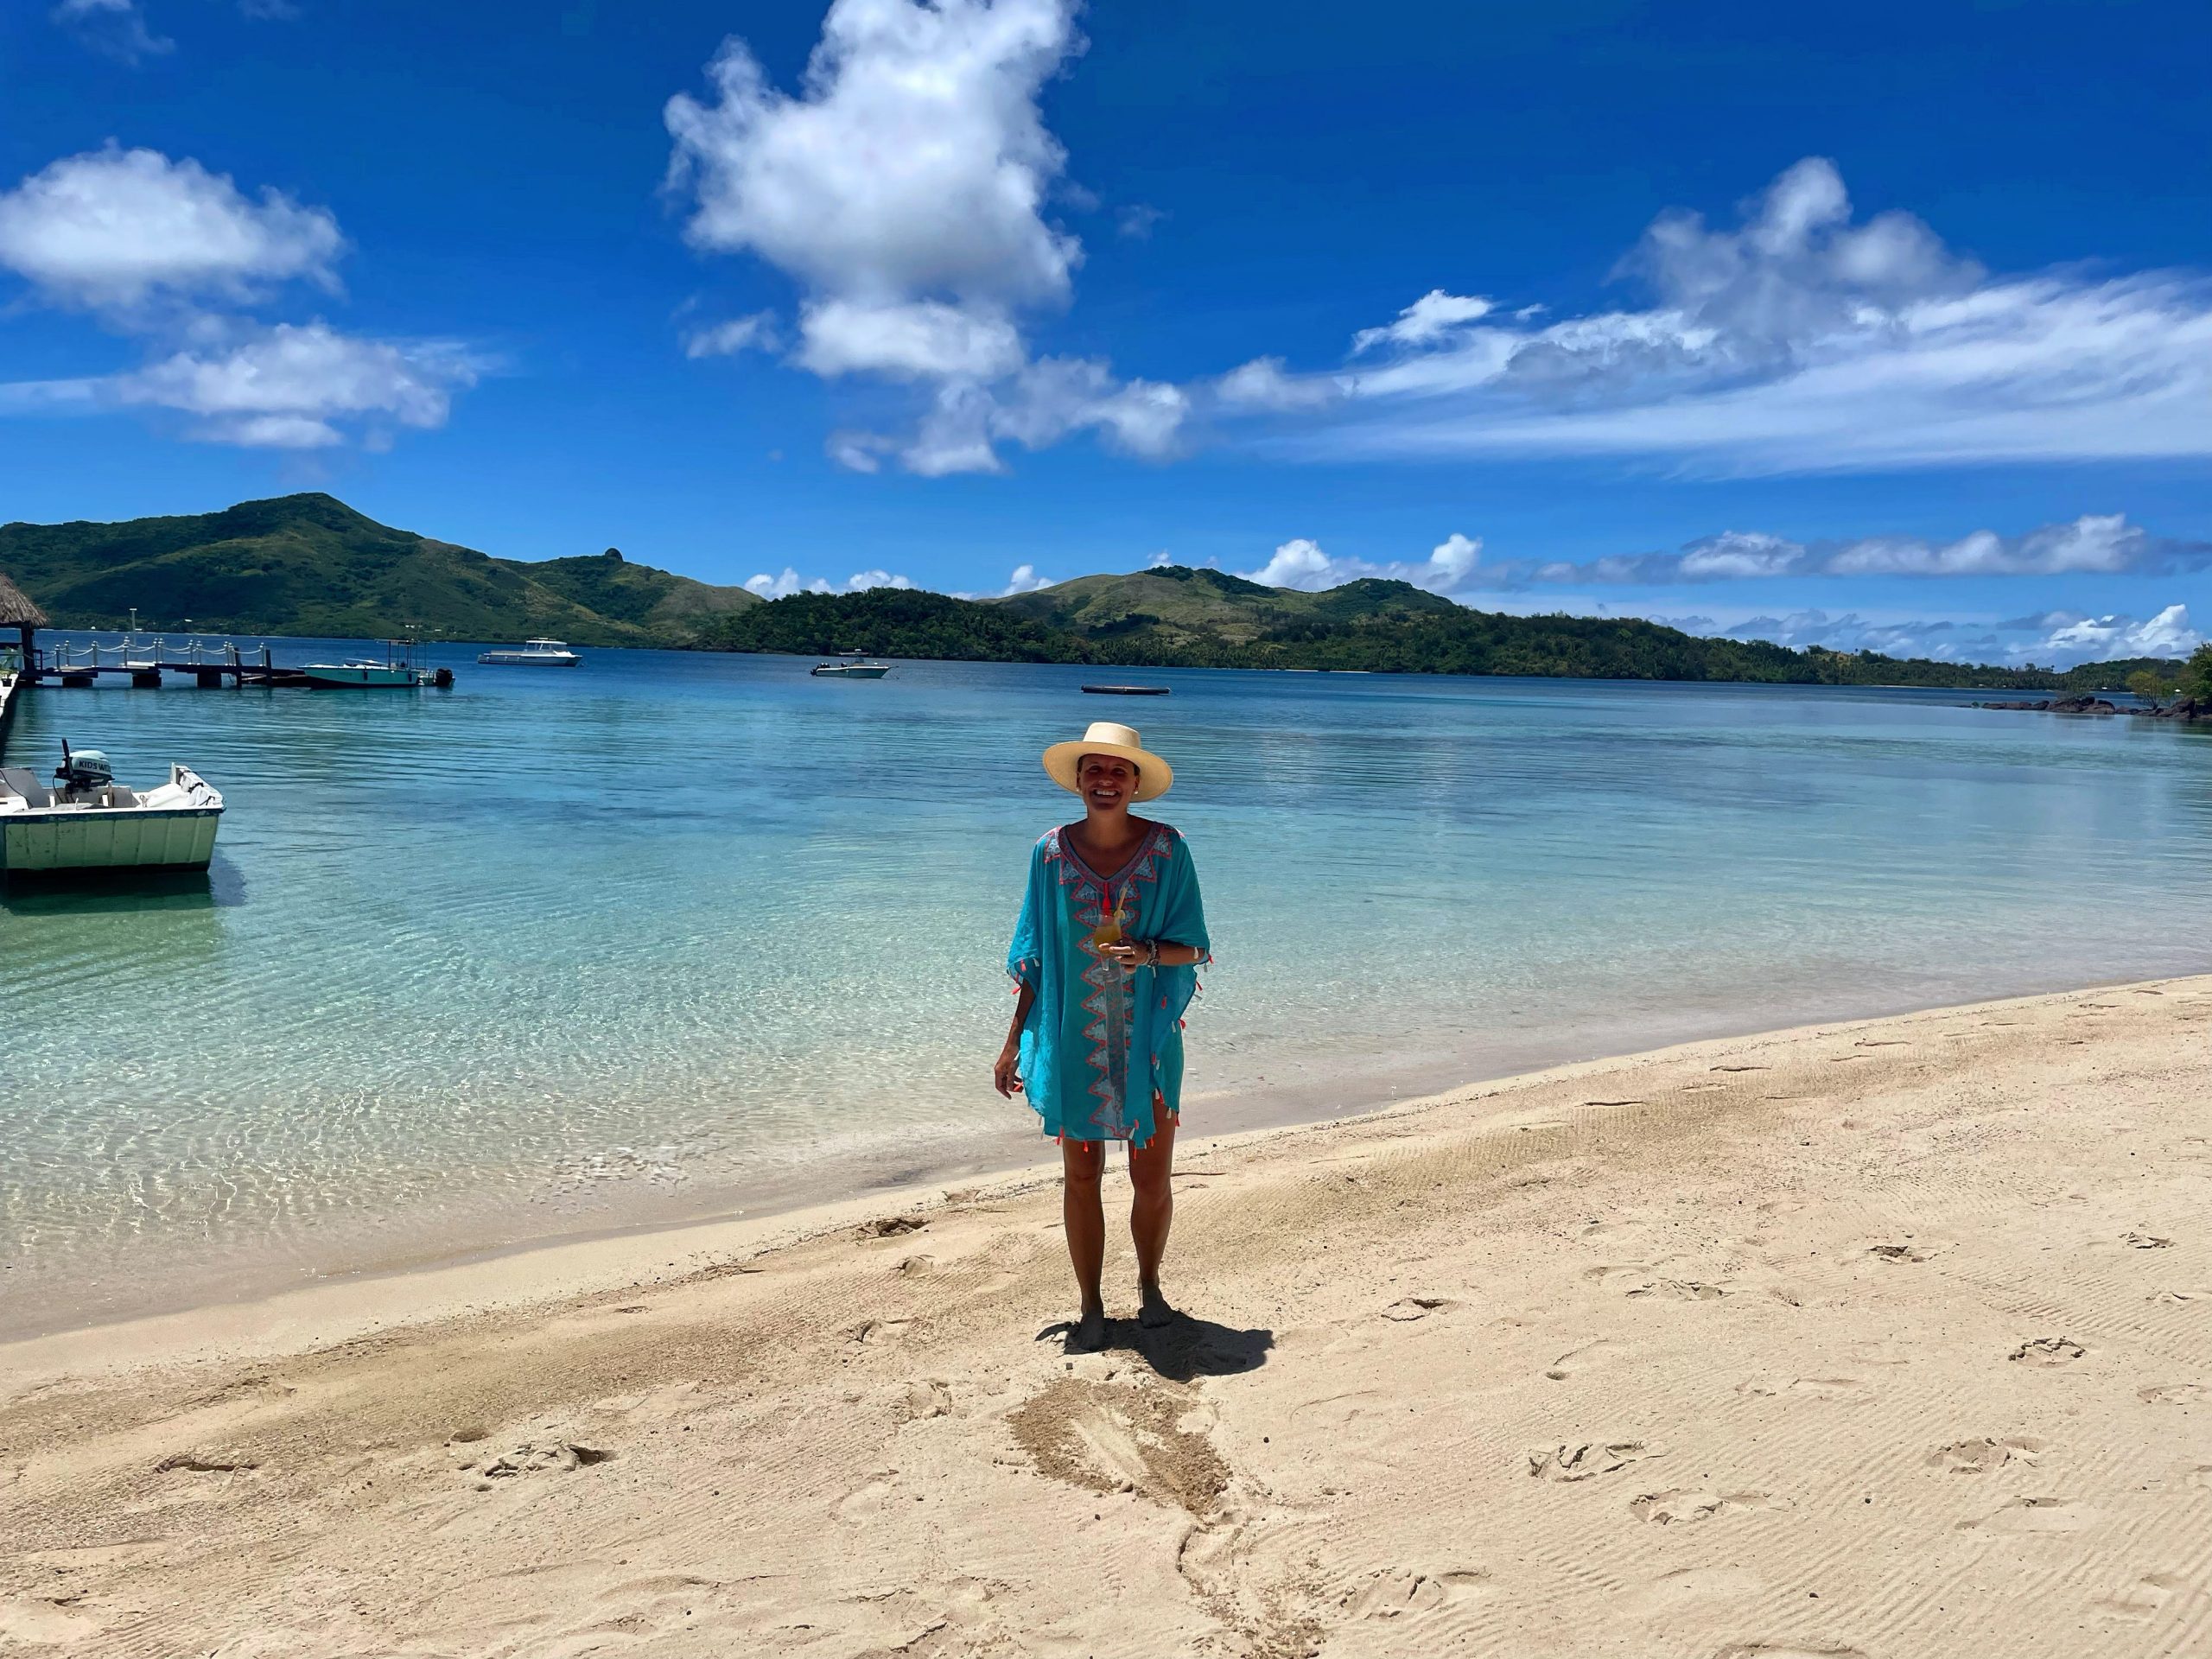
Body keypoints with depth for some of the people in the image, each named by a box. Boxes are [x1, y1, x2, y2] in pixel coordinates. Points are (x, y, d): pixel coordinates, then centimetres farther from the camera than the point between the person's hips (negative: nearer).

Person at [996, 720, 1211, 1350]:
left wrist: (1149, 952, -23)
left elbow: (1193, 947, -2)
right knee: (1080, 1176, 8)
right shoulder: (1051, 851, 1)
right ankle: (1091, 1305, 24)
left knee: (1153, 1178, 5)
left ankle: (1149, 1285, 31)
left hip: (1147, 1038, -1)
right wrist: (1014, 1041, 4)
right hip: (1073, 1038, 1)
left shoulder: (1166, 848, -3)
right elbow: (1034, 957, 6)